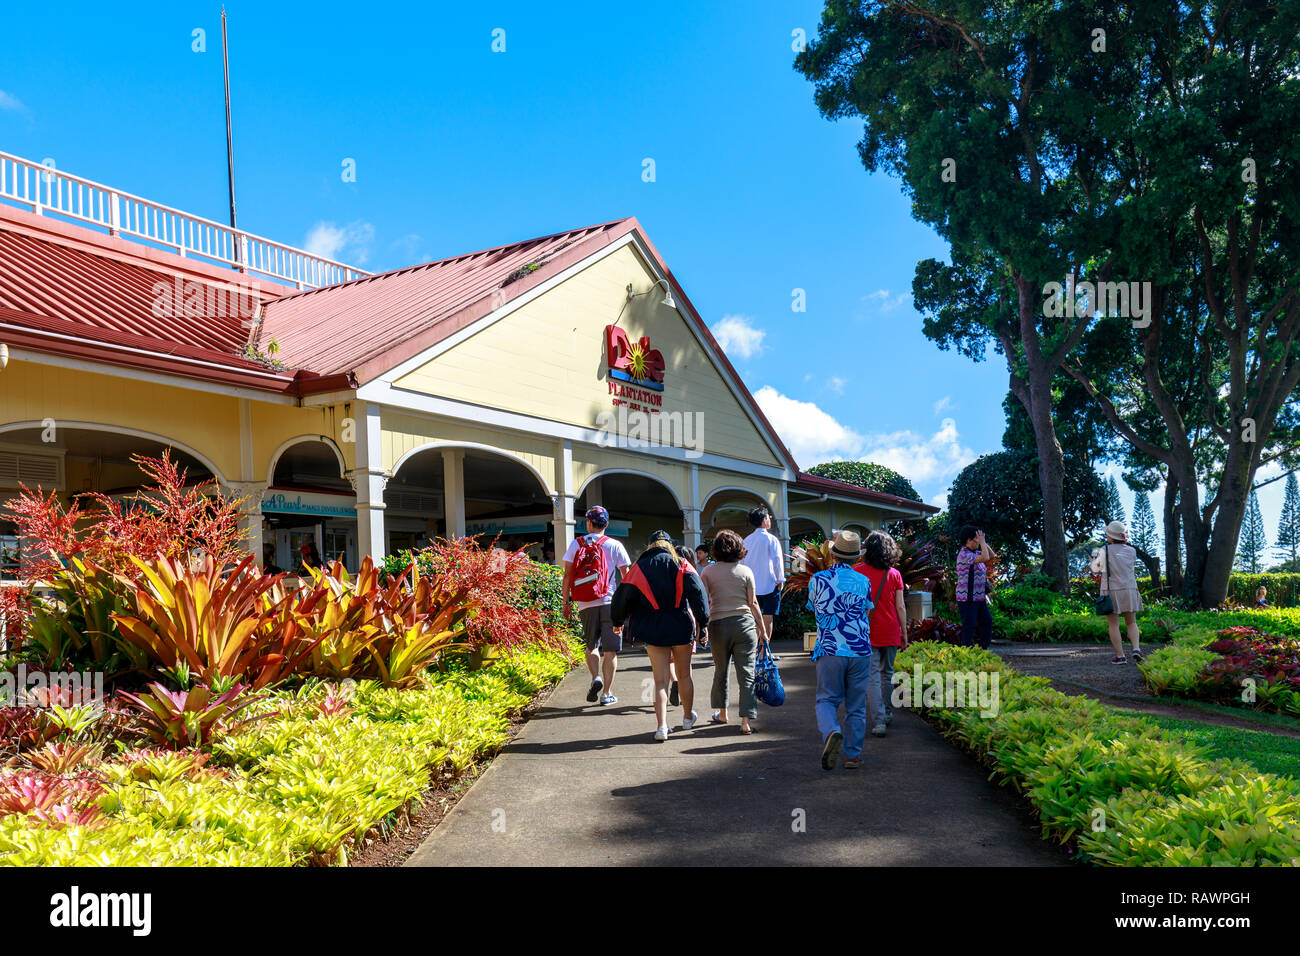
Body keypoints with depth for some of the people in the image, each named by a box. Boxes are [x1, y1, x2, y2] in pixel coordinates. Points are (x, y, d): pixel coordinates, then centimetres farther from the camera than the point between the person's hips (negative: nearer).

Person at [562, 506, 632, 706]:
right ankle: (607, 693, 4)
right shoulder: (615, 546, 2)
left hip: (586, 605, 1)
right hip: (610, 602, -1)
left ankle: (596, 677, -5)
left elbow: (567, 575, 2)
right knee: (610, 650, 4)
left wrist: (566, 601, 8)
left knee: (591, 645, 18)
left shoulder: (576, 544, 4)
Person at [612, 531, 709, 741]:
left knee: (660, 681, 2)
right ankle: (688, 717, 34)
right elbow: (697, 592, -9)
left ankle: (662, 726, -11)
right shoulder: (680, 564, 2)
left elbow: (623, 596, 4)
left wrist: (618, 622, 19)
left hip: (653, 631, 0)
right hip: (681, 629, 0)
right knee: (685, 675, 18)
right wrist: (703, 621, -10)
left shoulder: (638, 568, 3)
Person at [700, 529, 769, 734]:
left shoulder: (708, 572, 0)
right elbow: (753, 603, 3)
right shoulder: (745, 571, 1)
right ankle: (746, 721, -5)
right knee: (747, 673, 0)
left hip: (719, 625, 1)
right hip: (744, 624, -1)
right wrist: (763, 630, 9)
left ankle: (722, 713, 31)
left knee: (721, 671, 18)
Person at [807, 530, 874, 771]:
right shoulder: (863, 582, 1)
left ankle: (831, 732, -21)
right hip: (860, 650, 1)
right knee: (856, 706, 11)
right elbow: (867, 614, 11)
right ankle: (853, 755, 14)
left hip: (829, 651, -1)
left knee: (827, 700, 8)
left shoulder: (818, 579, -1)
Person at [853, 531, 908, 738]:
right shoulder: (894, 574, 0)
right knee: (887, 674, 19)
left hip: (866, 632, -2)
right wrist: (904, 631, 10)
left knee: (872, 676, -3)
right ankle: (887, 714, 31)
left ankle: (878, 721, -11)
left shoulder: (857, 571, -5)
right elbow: (900, 607, 1)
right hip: (890, 632, 2)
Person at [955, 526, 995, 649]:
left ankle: (983, 648, 22)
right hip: (967, 599, -10)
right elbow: (985, 558, -29)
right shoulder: (964, 555, -18)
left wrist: (984, 542, 10)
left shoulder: (974, 553, 13)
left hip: (979, 598, 10)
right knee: (969, 626, -4)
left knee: (987, 621, 12)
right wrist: (982, 542, -17)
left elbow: (992, 556, 21)